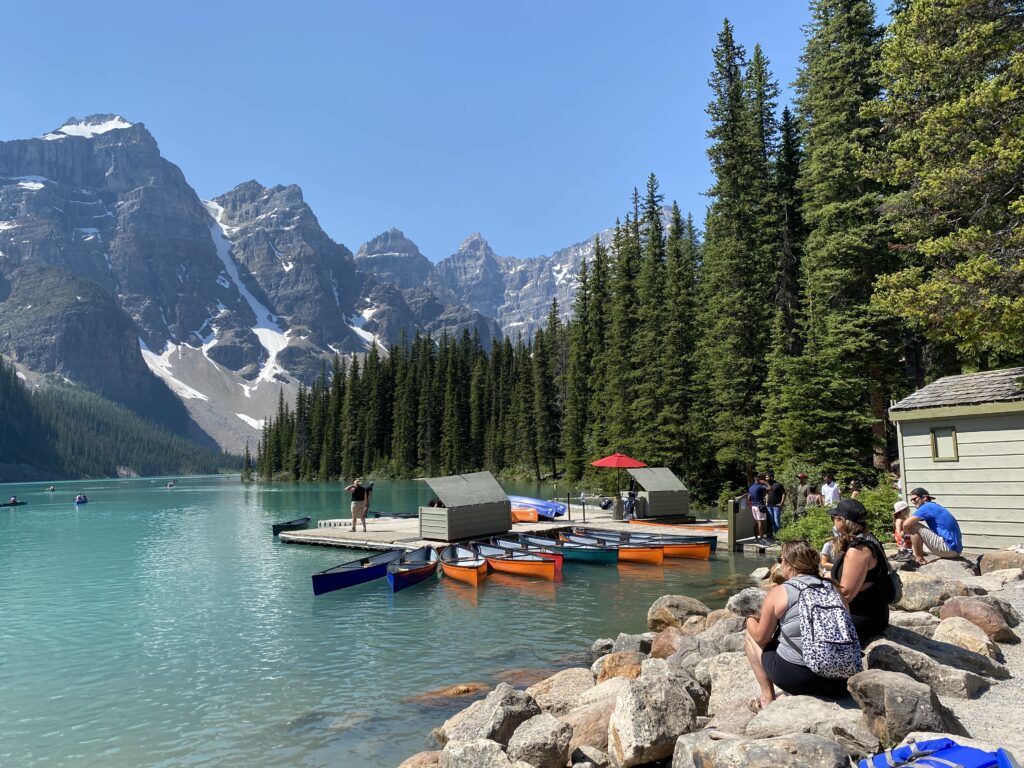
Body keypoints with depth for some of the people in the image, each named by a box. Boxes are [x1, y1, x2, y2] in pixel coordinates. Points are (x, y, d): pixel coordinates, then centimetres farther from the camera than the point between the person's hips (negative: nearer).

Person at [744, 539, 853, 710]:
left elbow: (761, 637, -2)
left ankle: (767, 698, 14)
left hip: (794, 676, -5)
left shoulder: (779, 593, -8)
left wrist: (751, 621, 20)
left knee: (750, 636, 18)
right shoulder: (833, 589, 5)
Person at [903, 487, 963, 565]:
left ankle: (919, 560, -7)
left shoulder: (927, 507, -12)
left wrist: (905, 532, 1)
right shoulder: (935, 506, 17)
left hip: (949, 548, -10)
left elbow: (906, 524, -20)